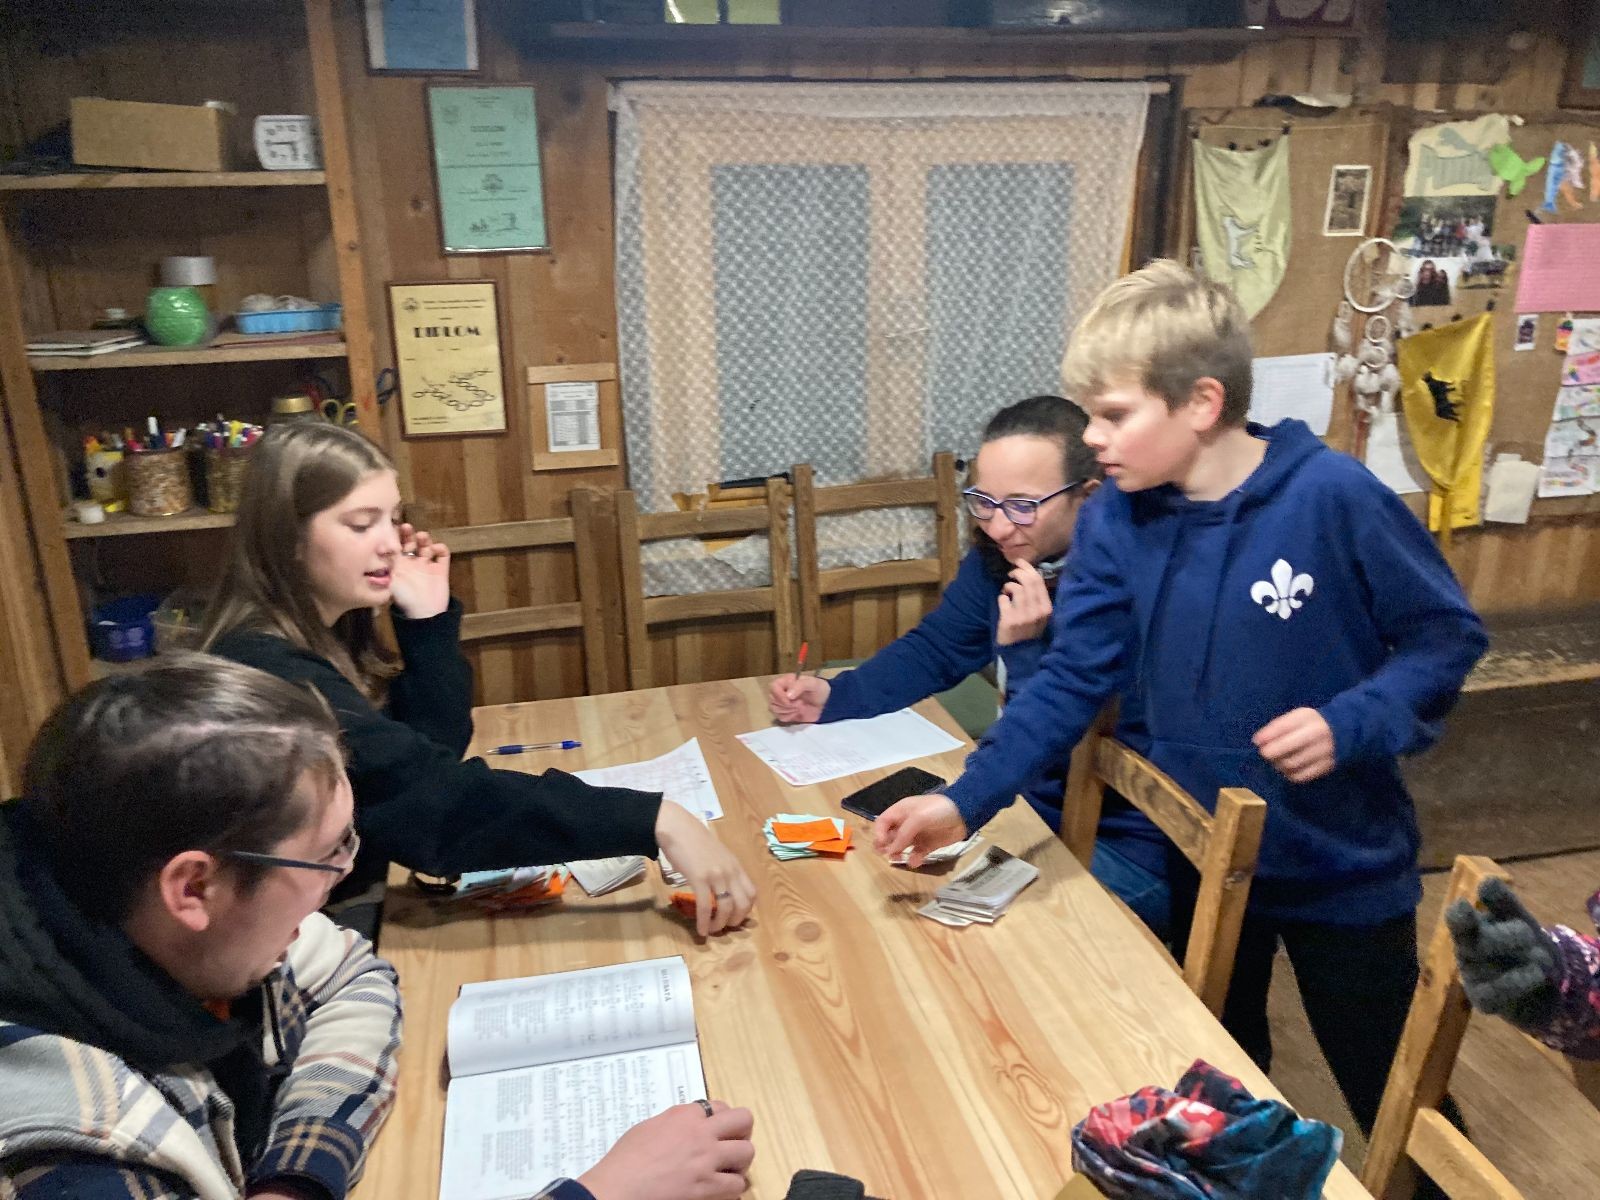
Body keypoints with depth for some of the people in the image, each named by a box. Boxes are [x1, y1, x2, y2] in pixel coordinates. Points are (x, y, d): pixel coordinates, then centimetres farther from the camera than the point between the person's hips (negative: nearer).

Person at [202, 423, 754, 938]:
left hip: (358, 907, 7)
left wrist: (428, 619, -10)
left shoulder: (326, 634, 1)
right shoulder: (267, 673, -27)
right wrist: (654, 821, -41)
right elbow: (434, 798, -37)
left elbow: (435, 750, 1)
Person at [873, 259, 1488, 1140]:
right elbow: (1071, 681, -10)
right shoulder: (1113, 520, -11)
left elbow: (1446, 635, -10)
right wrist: (965, 802, -19)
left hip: (1343, 862, -3)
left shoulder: (1331, 497, -21)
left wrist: (1351, 724, -26)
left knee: (1392, 1100, 19)